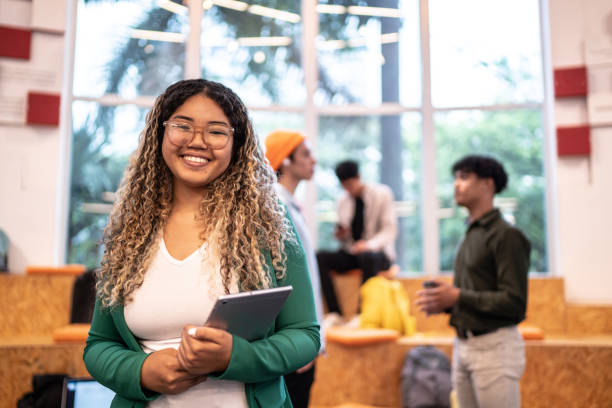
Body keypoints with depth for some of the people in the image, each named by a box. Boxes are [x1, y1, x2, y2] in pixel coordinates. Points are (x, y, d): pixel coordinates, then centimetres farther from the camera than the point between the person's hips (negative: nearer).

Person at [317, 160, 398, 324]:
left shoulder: (382, 194, -2)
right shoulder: (343, 200, 10)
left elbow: (390, 230, -8)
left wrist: (370, 244, -25)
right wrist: (341, 236, -9)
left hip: (378, 252, -4)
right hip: (350, 253, 5)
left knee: (366, 257, -40)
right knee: (320, 257, -22)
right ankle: (334, 313, -25)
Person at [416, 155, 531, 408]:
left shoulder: (506, 236, -11)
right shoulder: (470, 235, 15)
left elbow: (514, 303, -18)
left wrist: (458, 296, -17)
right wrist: (443, 302, 2)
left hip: (494, 346, -8)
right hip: (463, 346, 8)